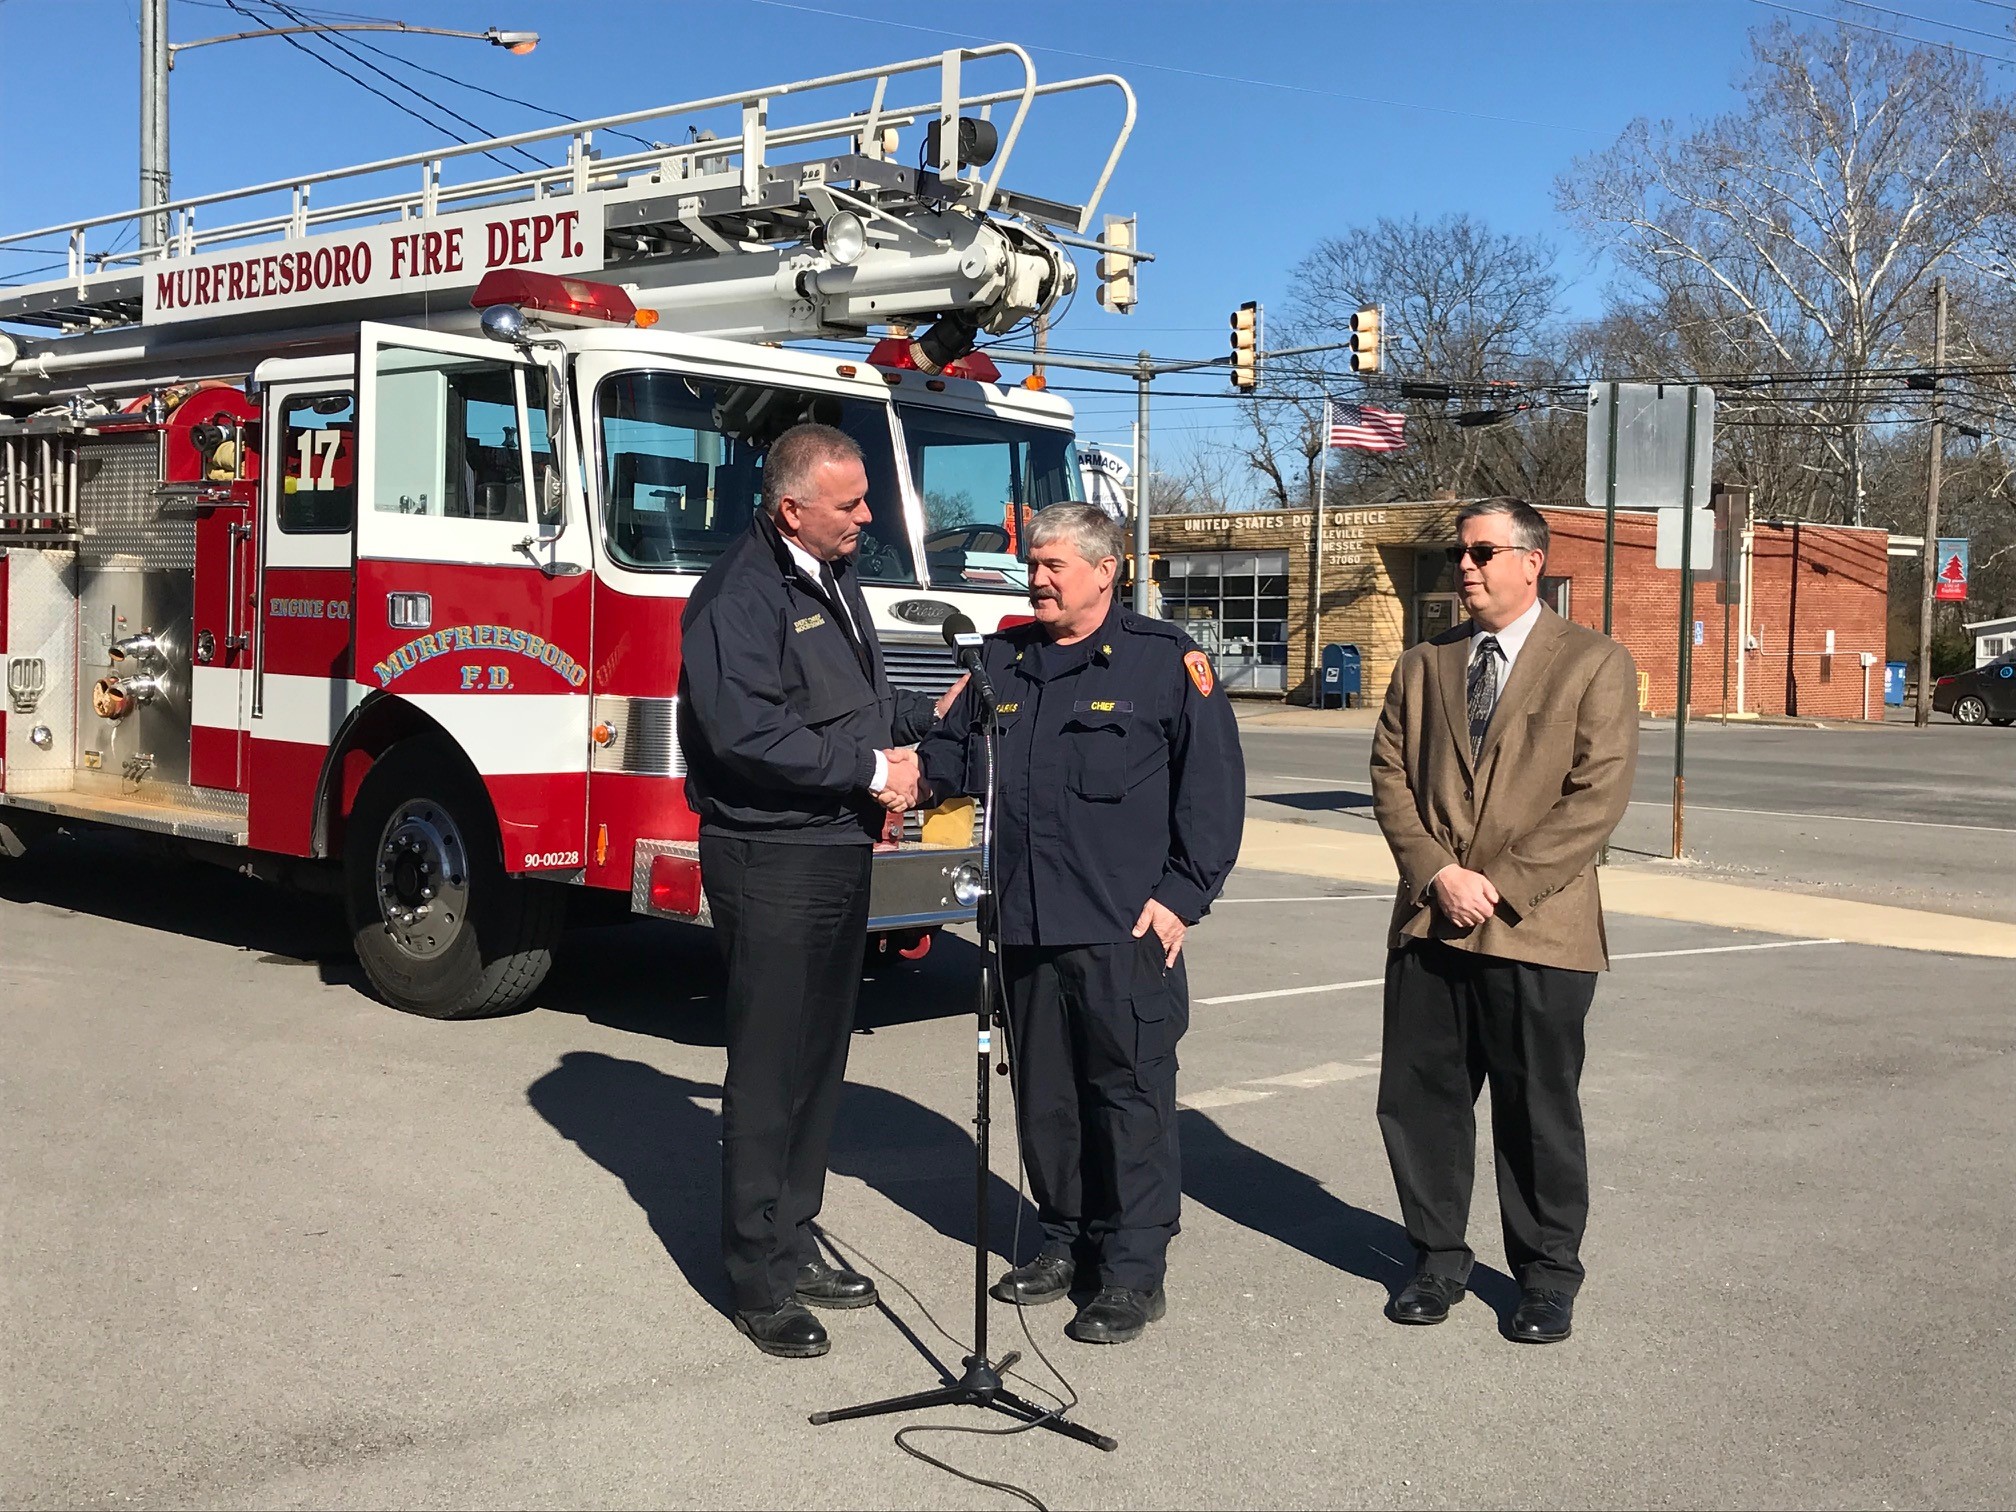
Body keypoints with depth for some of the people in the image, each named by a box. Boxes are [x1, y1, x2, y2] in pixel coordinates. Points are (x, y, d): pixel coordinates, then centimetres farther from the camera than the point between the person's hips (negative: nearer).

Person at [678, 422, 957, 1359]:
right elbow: (747, 732, -26)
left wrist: (927, 715, 13)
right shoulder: (740, 595, -15)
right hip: (771, 860, -9)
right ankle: (758, 1279, 7)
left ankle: (792, 1239, 26)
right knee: (768, 1071, -2)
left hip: (839, 853, 9)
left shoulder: (833, 582, 15)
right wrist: (870, 772, -21)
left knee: (820, 1061, 15)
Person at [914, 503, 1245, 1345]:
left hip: (1125, 928, -5)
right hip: (1026, 925, 6)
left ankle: (1135, 1269, 6)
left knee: (1130, 1092, -1)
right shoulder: (1003, 660, 15)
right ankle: (1067, 1239, 27)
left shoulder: (1164, 660, -2)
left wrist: (1182, 896, -8)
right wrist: (917, 768, -4)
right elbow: (959, 756, 19)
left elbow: (1213, 784, -4)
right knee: (1044, 1093, 13)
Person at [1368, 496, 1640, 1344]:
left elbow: (1599, 795, -9)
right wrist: (1437, 873, -8)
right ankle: (1438, 1258, 24)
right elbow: (1390, 775, 8)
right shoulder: (1424, 666, 13)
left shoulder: (1595, 664, -1)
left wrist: (1500, 884, -14)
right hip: (1429, 925, 4)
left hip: (1537, 932, -4)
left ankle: (1547, 1273, 21)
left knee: (1539, 1111, 6)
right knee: (1417, 1103, 8)